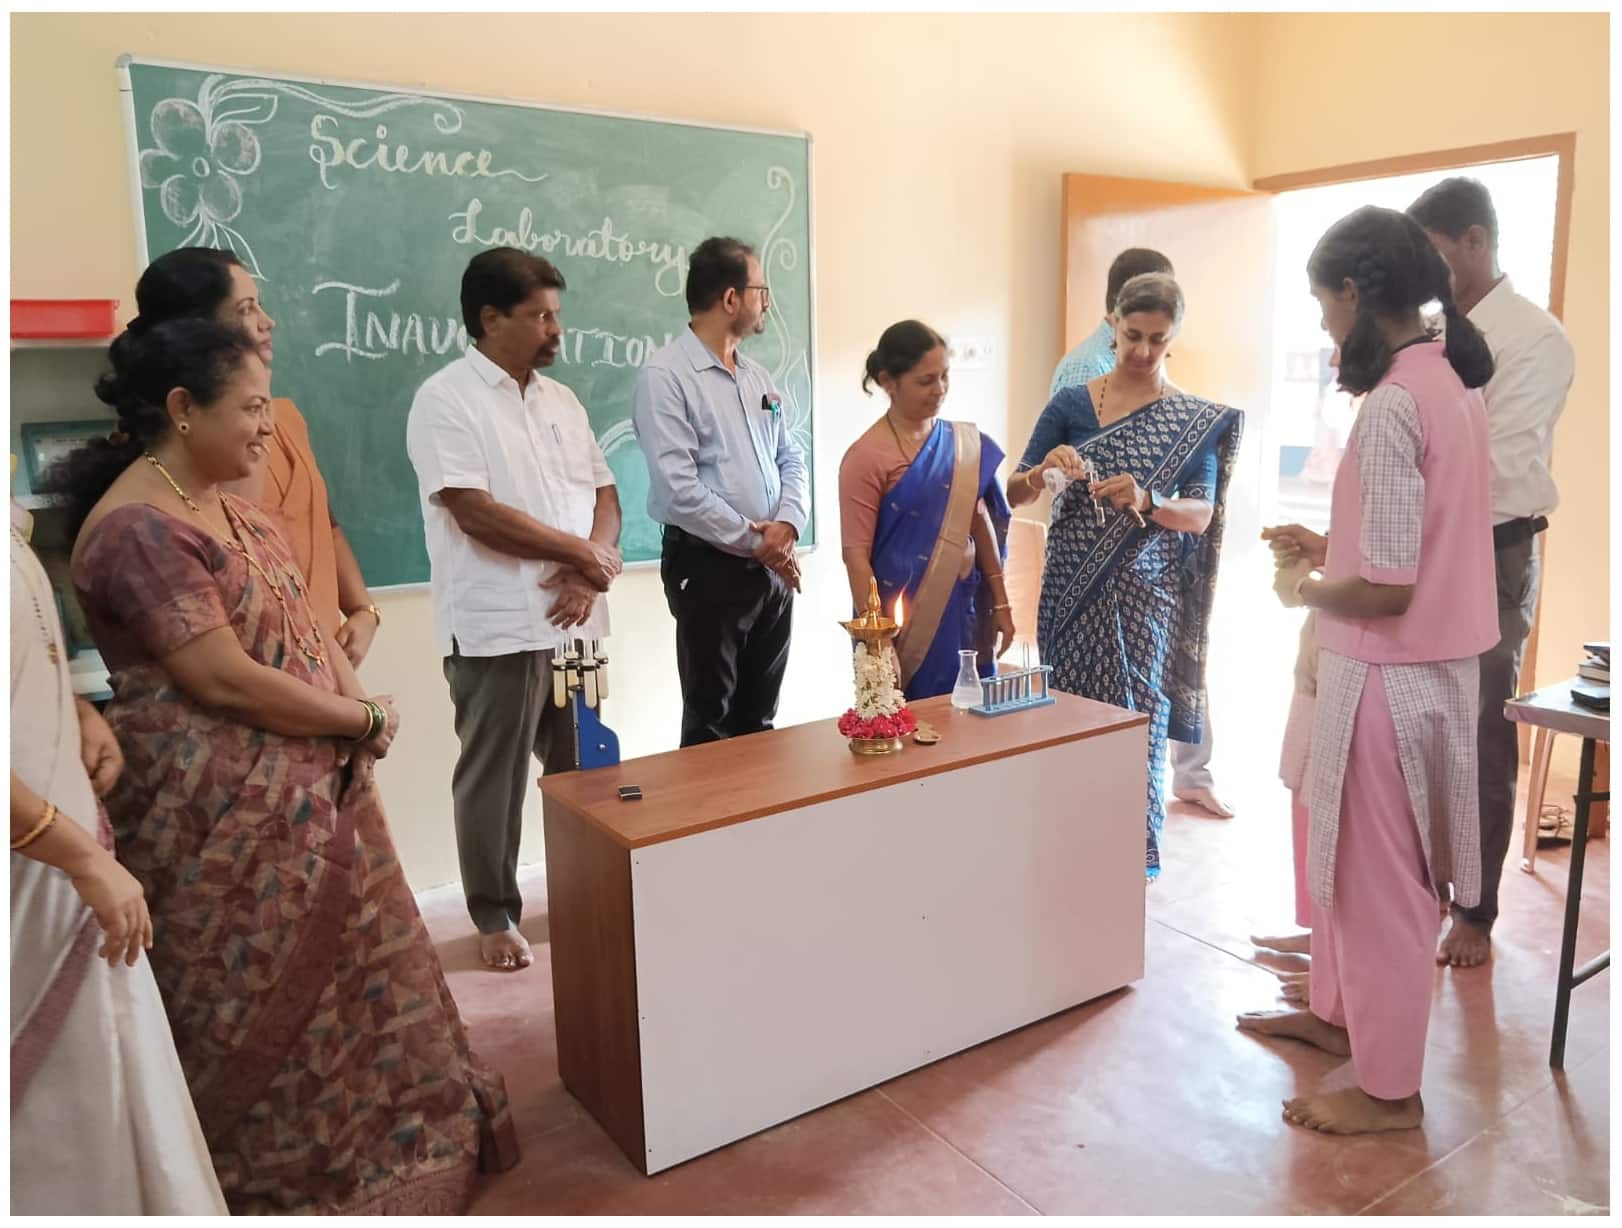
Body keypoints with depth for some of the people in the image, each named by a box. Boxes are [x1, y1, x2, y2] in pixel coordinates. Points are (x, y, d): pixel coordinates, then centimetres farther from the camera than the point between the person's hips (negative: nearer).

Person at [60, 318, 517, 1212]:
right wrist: (366, 719, -13)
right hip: (226, 819, -9)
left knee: (346, 968, 20)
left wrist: (357, 706, -8)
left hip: (311, 793, 9)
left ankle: (367, 1139, 40)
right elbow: (223, 679, -24)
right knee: (261, 1006, 9)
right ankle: (278, 1173, 31)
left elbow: (300, 618, 9)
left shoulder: (224, 501, 9)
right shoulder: (139, 529, -21)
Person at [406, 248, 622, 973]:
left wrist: (590, 570, -8)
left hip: (575, 620, 7)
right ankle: (495, 916, 19)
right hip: (497, 628, -6)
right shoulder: (446, 399, -8)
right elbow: (477, 514, -17)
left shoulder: (561, 401, 14)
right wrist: (582, 552, -10)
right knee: (494, 777, 4)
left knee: (584, 767, 14)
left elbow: (605, 496, 12)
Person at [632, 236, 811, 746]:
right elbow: (679, 489, -19)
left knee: (760, 720, 15)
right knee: (710, 724, 5)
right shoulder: (665, 376, -11)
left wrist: (787, 524, -7)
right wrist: (756, 542, -13)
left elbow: (791, 459, 13)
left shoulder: (758, 376, 13)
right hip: (709, 565, -7)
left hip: (775, 565, 7)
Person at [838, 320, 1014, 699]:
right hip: (904, 621, -5)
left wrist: (1000, 602, 13)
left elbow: (981, 523, 12)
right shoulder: (867, 456, -12)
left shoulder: (965, 444, 5)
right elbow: (856, 556, -13)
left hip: (963, 611, 5)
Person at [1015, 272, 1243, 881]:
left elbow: (1202, 515, -6)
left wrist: (1147, 501, -26)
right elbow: (1014, 494, 0)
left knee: (1139, 712, 2)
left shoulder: (1194, 420, 2)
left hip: (1144, 589, -1)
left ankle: (1137, 847, 18)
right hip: (1073, 586, 1)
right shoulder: (1070, 404, 3)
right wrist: (1043, 471, -22)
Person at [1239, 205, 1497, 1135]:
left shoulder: (1391, 405, -23)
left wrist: (1305, 590, -7)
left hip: (1390, 677, -9)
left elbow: (1384, 589, -25)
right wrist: (1332, 547, 13)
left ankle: (1389, 1089, 24)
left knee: (1380, 876, 6)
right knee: (1348, 854, 24)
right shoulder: (1456, 384, 7)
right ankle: (1337, 1012, 42)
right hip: (1438, 665, 9)